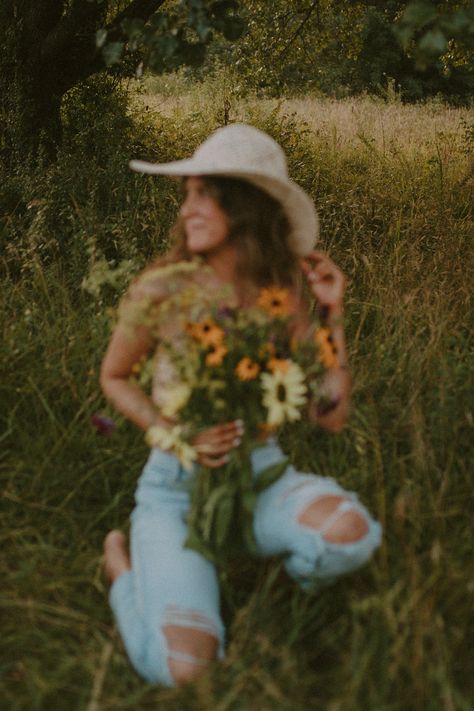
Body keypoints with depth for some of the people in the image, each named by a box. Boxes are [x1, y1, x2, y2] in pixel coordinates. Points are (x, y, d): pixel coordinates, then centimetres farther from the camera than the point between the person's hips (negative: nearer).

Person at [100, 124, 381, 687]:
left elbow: (331, 415, -4)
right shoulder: (162, 289, -13)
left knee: (351, 533, -32)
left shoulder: (284, 291, -4)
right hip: (176, 486, -2)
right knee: (183, 668, -23)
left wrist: (332, 313, -9)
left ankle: (298, 579, 7)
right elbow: (114, 378, 5)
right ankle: (124, 564, 10)